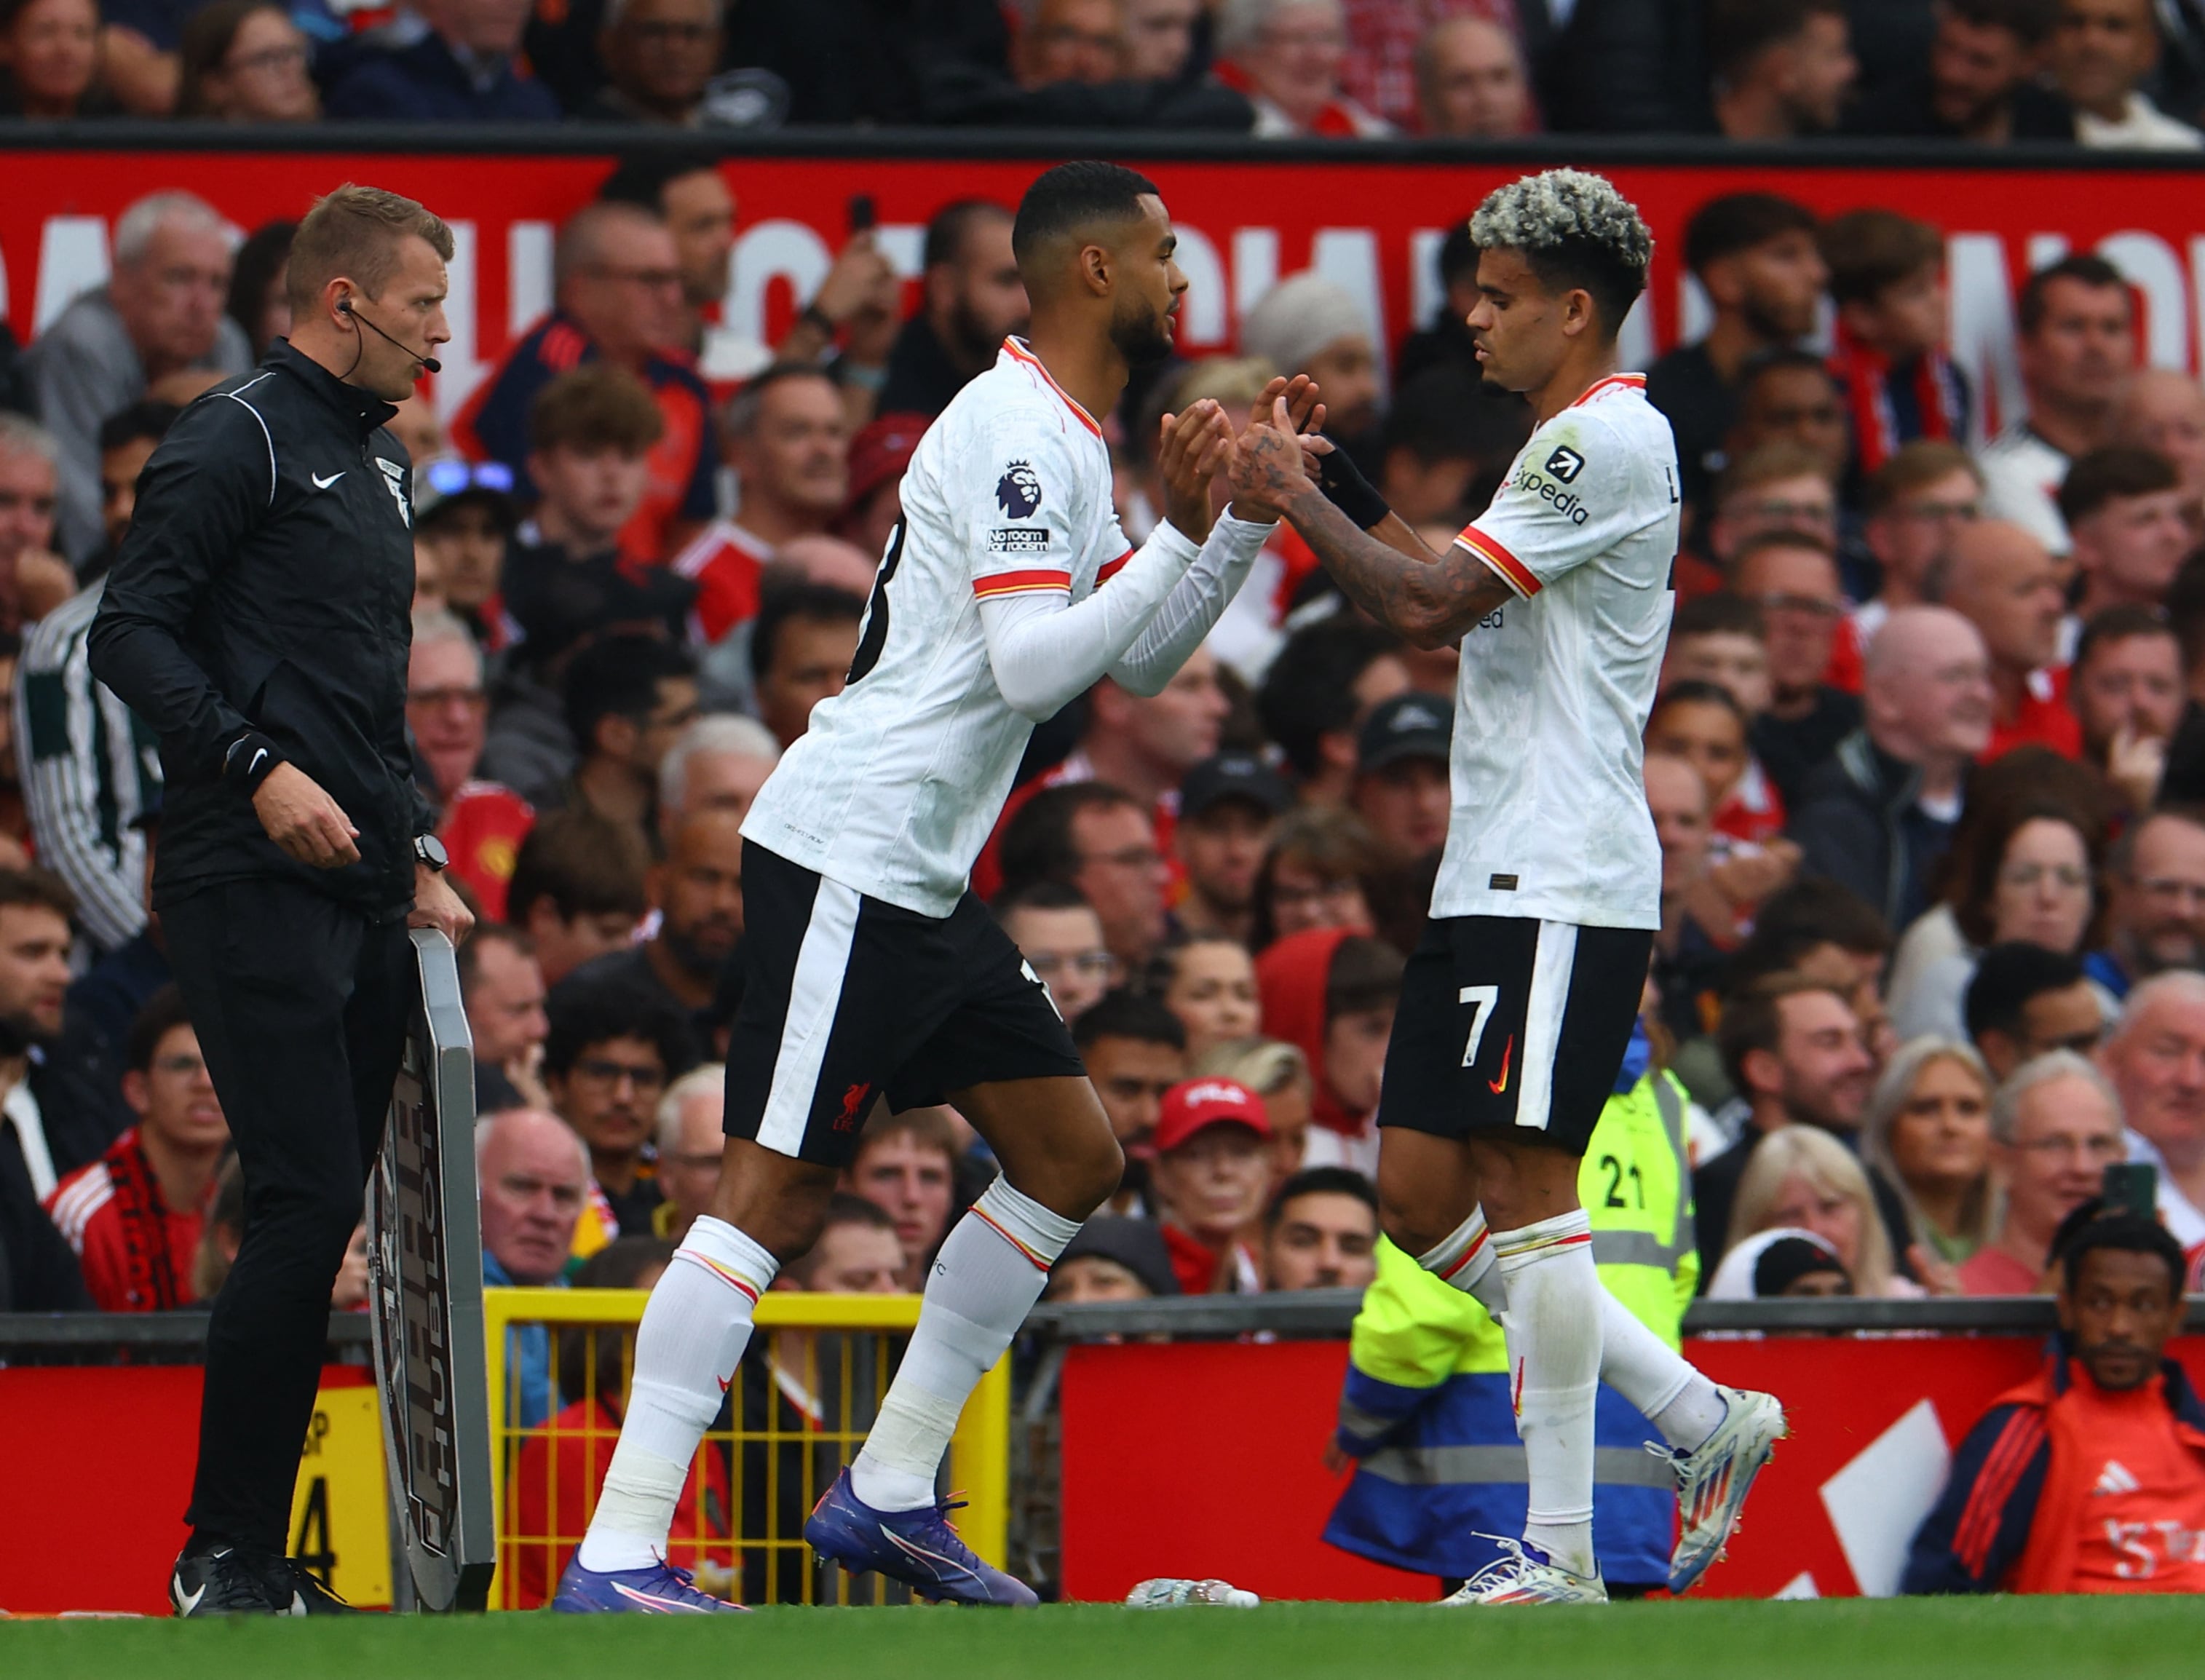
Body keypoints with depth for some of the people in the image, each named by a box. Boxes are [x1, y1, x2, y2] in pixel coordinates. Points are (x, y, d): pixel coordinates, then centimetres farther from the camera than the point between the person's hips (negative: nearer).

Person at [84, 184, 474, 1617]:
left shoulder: (381, 464, 22)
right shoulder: (235, 443, -6)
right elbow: (131, 636, -12)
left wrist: (419, 851, 22)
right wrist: (258, 769, -21)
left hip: (360, 891, 9)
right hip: (255, 890, -9)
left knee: (325, 1213, 4)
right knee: (308, 1202, -14)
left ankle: (256, 1553, 7)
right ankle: (225, 1554, -9)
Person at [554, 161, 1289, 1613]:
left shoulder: (1066, 444, 18)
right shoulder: (1016, 429, -14)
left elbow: (1138, 665, 25)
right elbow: (1032, 664, -22)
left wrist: (1248, 514, 15)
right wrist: (1185, 531, -16)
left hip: (924, 884, 11)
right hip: (846, 854, -11)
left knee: (1073, 1156, 11)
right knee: (776, 1195, -13)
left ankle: (890, 1495, 14)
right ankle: (617, 1555, -16)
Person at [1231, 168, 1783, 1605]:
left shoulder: (1608, 437, -11)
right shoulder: (1570, 443, 21)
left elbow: (1430, 607, -17)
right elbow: (1459, 605, 27)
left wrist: (1297, 502, -5)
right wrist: (1338, 486, 17)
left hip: (1561, 885, -10)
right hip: (1489, 879, 10)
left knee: (1526, 1187, -10)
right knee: (1421, 1198, 7)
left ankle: (1560, 1552, -8)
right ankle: (1702, 1419, 13)